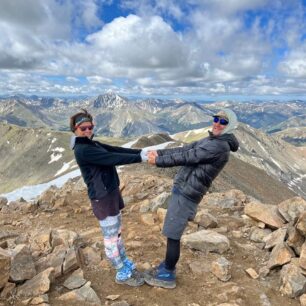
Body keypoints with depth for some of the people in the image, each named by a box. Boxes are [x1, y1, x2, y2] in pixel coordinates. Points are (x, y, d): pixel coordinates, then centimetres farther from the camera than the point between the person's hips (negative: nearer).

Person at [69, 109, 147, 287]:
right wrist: (140, 158, -24)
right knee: (111, 237, 4)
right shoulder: (83, 150, -18)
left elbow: (116, 150, 4)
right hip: (102, 197, -10)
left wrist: (141, 152, -6)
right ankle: (123, 274, 20)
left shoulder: (92, 144, 12)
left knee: (117, 232, 20)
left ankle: (126, 264, 36)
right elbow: (113, 158, -25)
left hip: (112, 192, 10)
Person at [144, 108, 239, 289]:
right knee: (172, 232, 18)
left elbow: (188, 157, -18)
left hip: (187, 194, -9)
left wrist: (158, 161, -12)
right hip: (182, 190, 9)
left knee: (172, 235, 0)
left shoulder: (221, 146, -16)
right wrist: (159, 153, 3)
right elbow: (184, 150, 13)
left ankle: (168, 276, 17)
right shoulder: (210, 140, 16)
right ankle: (167, 266, 34)